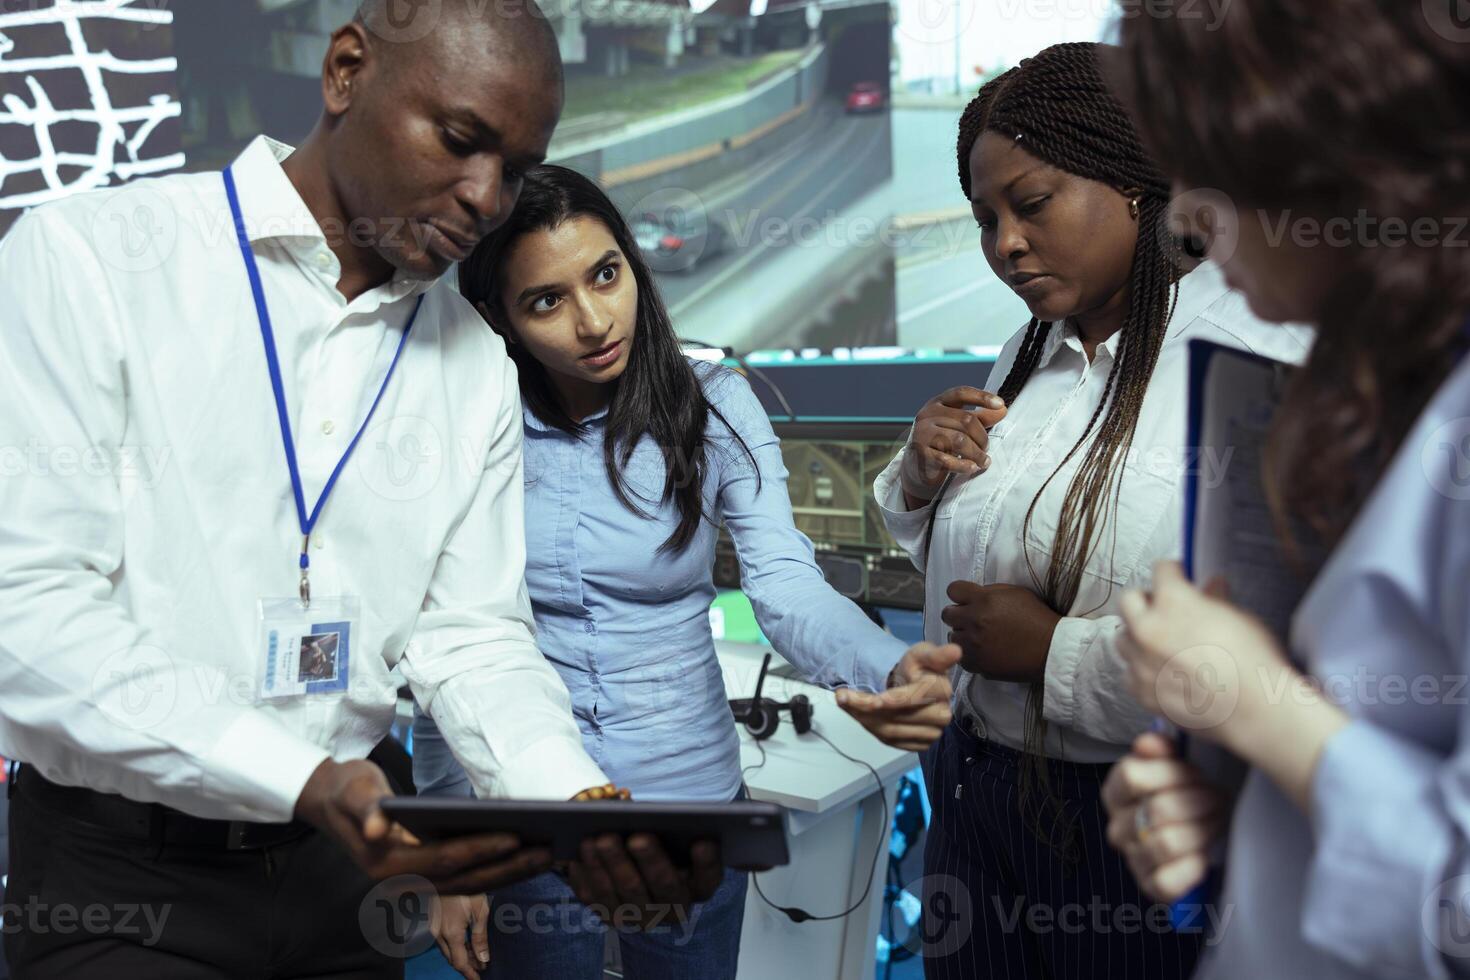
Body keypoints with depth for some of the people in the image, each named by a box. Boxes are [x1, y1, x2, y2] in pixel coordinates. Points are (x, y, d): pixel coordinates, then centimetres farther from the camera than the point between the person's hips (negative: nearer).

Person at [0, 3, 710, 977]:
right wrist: (305, 782, -28)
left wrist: (585, 807, -15)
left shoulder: (477, 362, 5)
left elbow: (474, 635, 4)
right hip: (121, 865, -5)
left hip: (347, 856, 5)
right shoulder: (90, 260, -12)